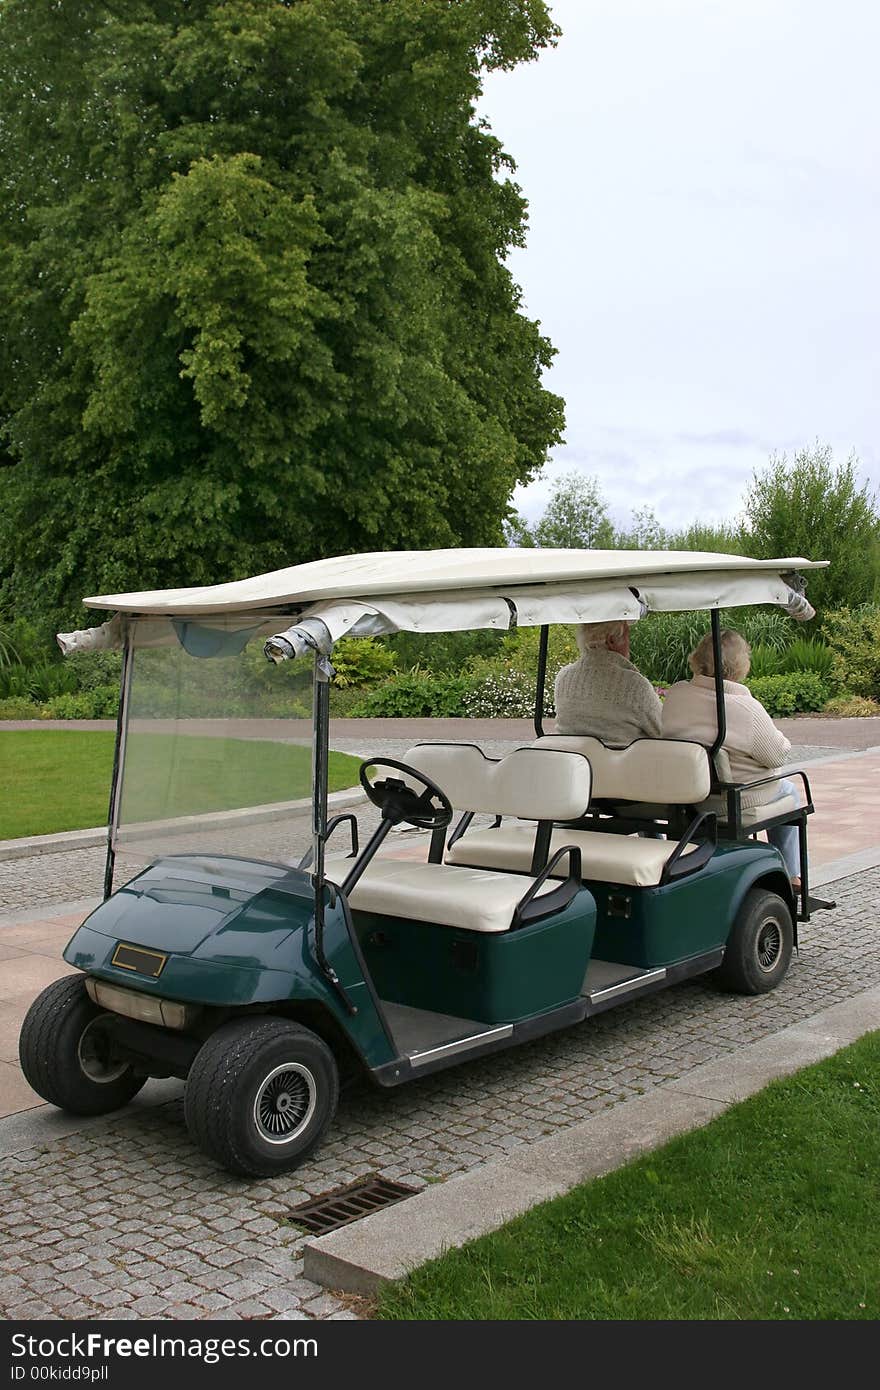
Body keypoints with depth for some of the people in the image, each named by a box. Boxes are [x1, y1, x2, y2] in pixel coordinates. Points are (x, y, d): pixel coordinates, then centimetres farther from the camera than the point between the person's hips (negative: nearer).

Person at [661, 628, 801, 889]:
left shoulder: (675, 694, -8)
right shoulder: (747, 708, -24)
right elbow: (779, 755, -15)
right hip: (737, 799, -6)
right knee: (788, 789, 28)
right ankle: (791, 876, 35)